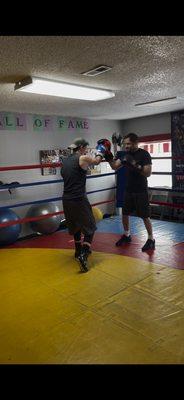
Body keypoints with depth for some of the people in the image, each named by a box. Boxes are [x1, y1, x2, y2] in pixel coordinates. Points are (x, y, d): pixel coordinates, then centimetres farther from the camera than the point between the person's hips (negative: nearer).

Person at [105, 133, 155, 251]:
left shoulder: (144, 154, -14)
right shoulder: (126, 155, 5)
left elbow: (148, 173, -20)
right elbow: (115, 167, 6)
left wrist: (135, 165, -31)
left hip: (141, 191, -6)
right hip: (128, 190, 6)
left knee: (145, 216, 0)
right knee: (125, 214, 12)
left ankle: (151, 239, 16)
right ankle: (126, 235, 31)